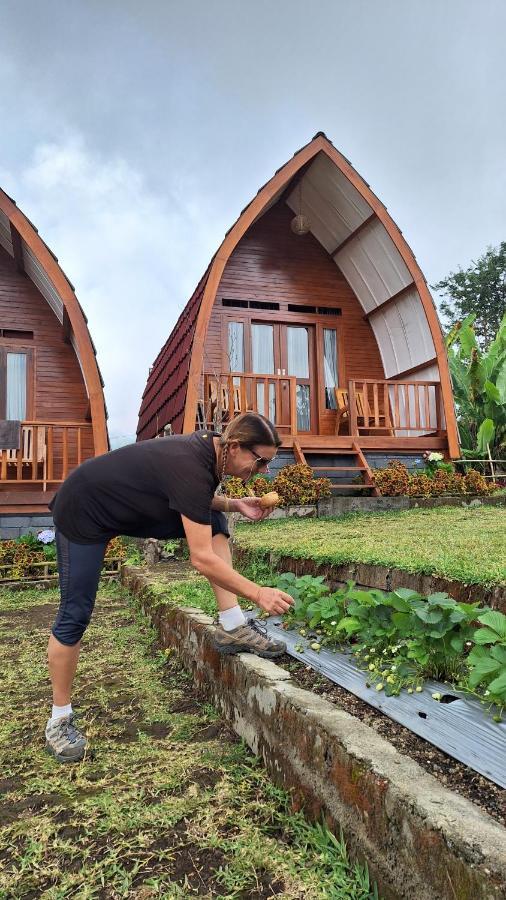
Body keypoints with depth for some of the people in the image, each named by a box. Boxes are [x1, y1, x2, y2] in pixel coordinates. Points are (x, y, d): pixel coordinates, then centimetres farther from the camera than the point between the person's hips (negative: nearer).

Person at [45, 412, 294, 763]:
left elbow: (194, 501, 13)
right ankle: (60, 718, 15)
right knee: (75, 615, -5)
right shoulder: (193, 467, -33)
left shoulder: (208, 447, -7)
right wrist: (258, 594, -27)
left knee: (213, 521, -4)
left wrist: (234, 505, -3)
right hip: (82, 513, -8)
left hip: (129, 509, 9)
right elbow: (203, 559, -33)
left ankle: (232, 627, -5)